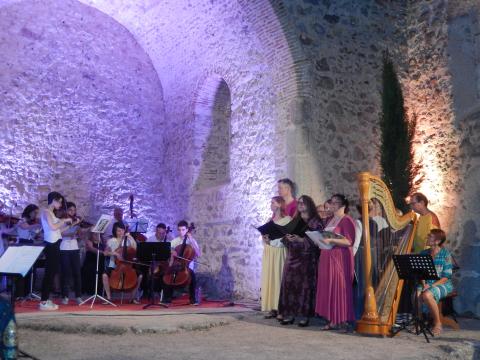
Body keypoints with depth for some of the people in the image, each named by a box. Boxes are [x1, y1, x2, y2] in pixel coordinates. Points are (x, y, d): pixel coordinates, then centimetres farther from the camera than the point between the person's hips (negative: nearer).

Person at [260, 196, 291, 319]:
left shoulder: (287, 219, -4)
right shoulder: (270, 220, 18)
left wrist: (272, 240, -17)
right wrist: (265, 239, -4)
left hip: (280, 252, -6)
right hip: (268, 253, 6)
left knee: (279, 278, -7)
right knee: (269, 278, 2)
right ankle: (272, 308, 3)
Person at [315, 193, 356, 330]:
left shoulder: (347, 220, -5)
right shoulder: (330, 220, 20)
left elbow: (349, 241, -14)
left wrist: (331, 240, -22)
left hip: (340, 258, -8)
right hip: (327, 257, 8)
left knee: (339, 287, -7)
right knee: (328, 287, 3)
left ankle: (342, 320, -2)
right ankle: (332, 319, 6)